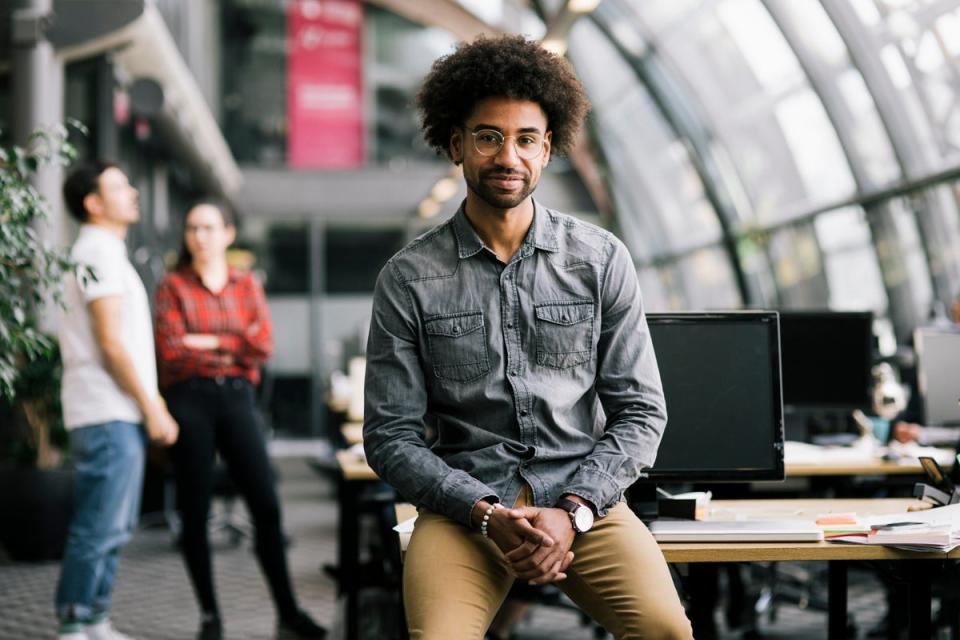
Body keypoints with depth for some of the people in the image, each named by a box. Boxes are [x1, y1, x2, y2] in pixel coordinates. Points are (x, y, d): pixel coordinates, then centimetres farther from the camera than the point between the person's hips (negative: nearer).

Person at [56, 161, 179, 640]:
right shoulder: (98, 252, -11)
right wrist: (152, 408, -14)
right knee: (99, 529, -7)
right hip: (108, 416, -10)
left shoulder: (104, 252, 20)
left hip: (118, 414, 10)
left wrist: (150, 405, 18)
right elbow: (111, 344, -17)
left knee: (112, 527, 13)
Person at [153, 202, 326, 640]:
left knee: (266, 505, -5)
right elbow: (171, 349, -8)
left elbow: (263, 346, -1)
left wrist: (206, 342, -5)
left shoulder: (247, 285, 12)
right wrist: (233, 343, -3)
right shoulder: (173, 286, 5)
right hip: (189, 399, -1)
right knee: (194, 511, 1)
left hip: (237, 396, 2)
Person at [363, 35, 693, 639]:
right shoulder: (409, 278, 1)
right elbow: (391, 435, 0)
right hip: (464, 503, -1)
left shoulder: (601, 260, 4)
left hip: (583, 497, 1)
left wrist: (571, 511, -10)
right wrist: (486, 515, -13)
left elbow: (641, 410, 4)